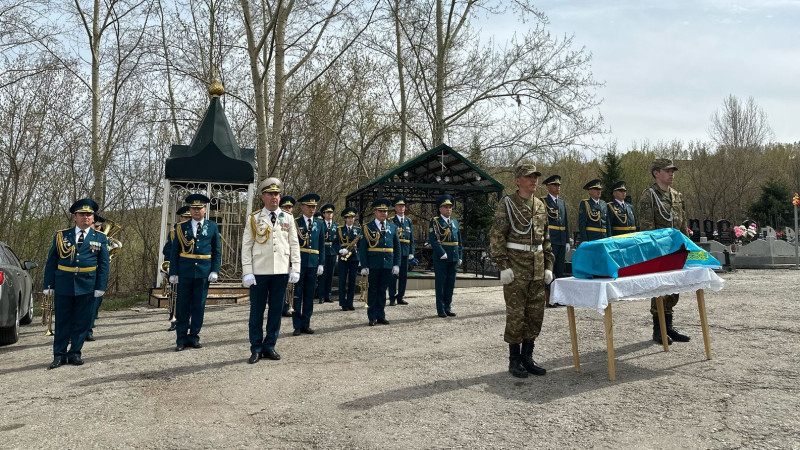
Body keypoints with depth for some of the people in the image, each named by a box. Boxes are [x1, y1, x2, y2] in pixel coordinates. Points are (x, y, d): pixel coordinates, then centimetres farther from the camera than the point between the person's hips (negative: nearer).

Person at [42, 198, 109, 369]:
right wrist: (48, 284, -1)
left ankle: (75, 353, 18)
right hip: (63, 286, 0)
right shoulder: (61, 236, 6)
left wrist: (100, 287, -5)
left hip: (87, 287, 0)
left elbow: (104, 265, 3)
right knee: (62, 321, 7)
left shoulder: (100, 238, 5)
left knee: (82, 322, 6)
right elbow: (51, 262, 6)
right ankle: (59, 355, 16)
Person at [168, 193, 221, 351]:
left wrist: (215, 270, -2)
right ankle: (181, 338, 11)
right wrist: (173, 272, -2)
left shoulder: (212, 227, 6)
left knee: (199, 306, 5)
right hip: (185, 272, 0)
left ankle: (194, 337, 15)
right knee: (183, 306, 3)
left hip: (203, 272, 0)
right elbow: (174, 252, 5)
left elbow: (216, 251, 8)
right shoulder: (181, 228, 5)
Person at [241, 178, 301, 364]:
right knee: (257, 310, 3)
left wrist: (295, 269, 1)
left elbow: (294, 245, 9)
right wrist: (247, 272, -7)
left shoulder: (288, 219, 9)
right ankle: (256, 349, 13)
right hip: (259, 272, -2)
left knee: (276, 309, 7)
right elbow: (246, 246, 1)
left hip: (281, 271, 2)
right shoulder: (254, 218, 3)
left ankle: (270, 346, 19)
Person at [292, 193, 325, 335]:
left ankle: (306, 324, 16)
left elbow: (322, 245, 13)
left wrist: (321, 264, 5)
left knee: (309, 295, 8)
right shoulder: (295, 223, 1)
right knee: (297, 294, 1)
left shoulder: (319, 224, 11)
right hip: (299, 263, -3)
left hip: (313, 264, 3)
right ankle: (297, 325, 8)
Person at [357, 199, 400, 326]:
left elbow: (397, 247, 11)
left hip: (388, 265, 3)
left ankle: (381, 316, 19)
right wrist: (364, 266, -9)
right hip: (373, 265, -3)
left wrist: (396, 264, 4)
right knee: (372, 291, 5)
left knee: (383, 290, 10)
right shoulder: (367, 228, 0)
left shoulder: (393, 227, 10)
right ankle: (372, 317, 13)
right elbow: (362, 248, -3)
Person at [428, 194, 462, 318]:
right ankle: (441, 309, 7)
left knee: (450, 284, 9)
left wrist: (459, 256, 12)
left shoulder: (455, 222, 16)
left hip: (453, 258, 6)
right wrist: (442, 253, -18)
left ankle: (448, 308, 18)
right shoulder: (435, 221, -3)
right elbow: (433, 239, -13)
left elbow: (459, 241, 19)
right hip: (441, 258, -6)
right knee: (440, 284, 1)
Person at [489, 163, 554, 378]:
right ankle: (514, 360, 11)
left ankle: (527, 357, 22)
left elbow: (546, 238, 19)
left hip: (537, 269, 6)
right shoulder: (507, 204, -5)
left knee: (536, 314, 9)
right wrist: (503, 265, -16)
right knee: (516, 314, -1)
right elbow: (496, 237, -10)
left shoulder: (541, 205, 13)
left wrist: (548, 265, 13)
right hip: (516, 268, -6)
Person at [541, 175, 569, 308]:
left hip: (561, 241, 7)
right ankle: (547, 299, -3)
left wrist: (567, 241, 14)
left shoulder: (562, 203, 19)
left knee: (560, 270, 9)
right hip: (549, 241, -7)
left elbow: (565, 223, 20)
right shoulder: (542, 202, -3)